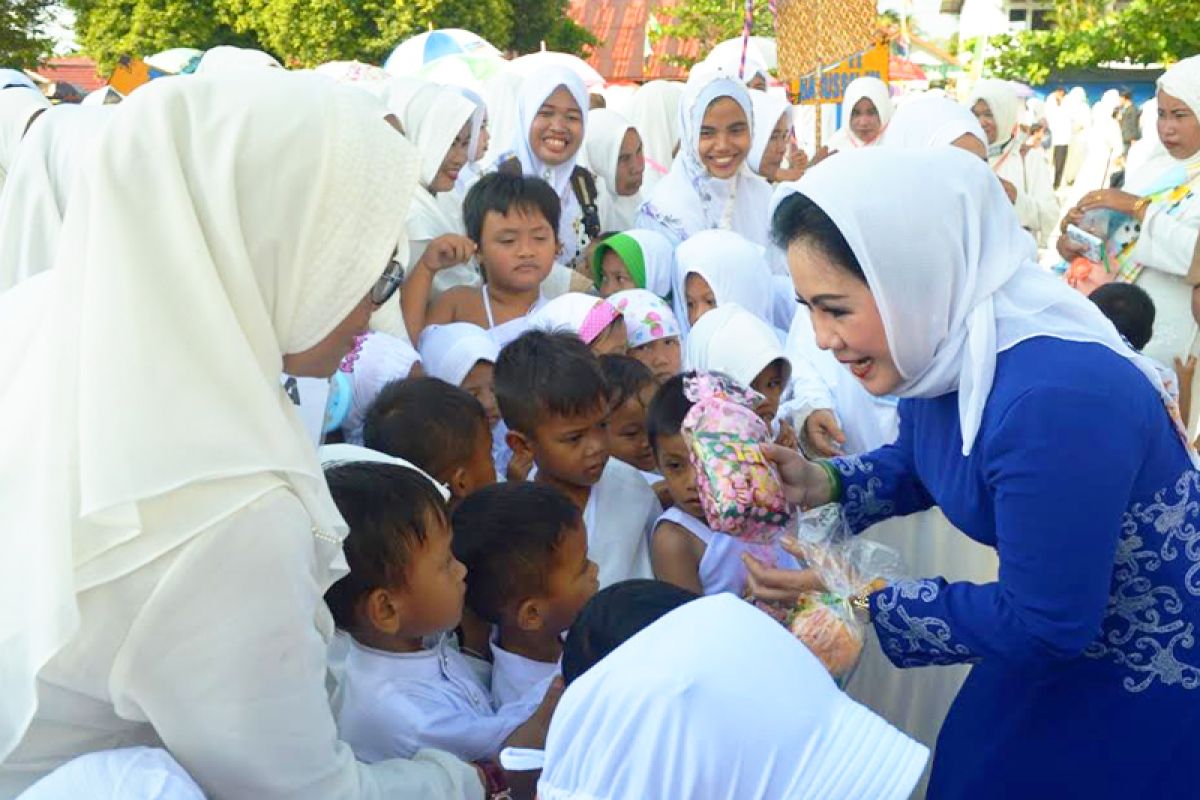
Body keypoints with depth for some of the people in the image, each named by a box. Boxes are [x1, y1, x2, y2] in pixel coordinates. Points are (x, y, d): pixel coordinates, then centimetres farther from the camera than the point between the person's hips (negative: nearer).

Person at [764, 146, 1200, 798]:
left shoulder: (1055, 398, -37)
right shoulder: (942, 350, -11)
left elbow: (1043, 623, -29)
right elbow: (918, 466, 9)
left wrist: (862, 604, -21)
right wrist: (823, 484, -10)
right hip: (1065, 633, 8)